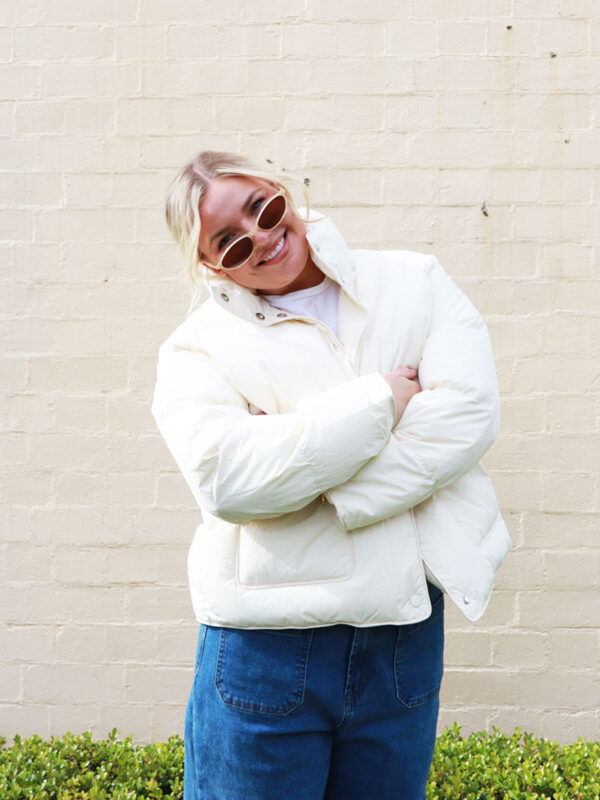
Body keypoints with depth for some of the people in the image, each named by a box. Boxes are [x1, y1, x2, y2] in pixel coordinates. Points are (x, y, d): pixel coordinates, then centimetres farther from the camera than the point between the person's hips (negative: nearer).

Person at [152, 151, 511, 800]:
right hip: (266, 648, -2)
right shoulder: (197, 348, -1)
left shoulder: (414, 283, 6)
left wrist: (295, 469, -14)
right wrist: (381, 401, -14)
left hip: (407, 635, 3)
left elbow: (469, 413, -10)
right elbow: (227, 478, -19)